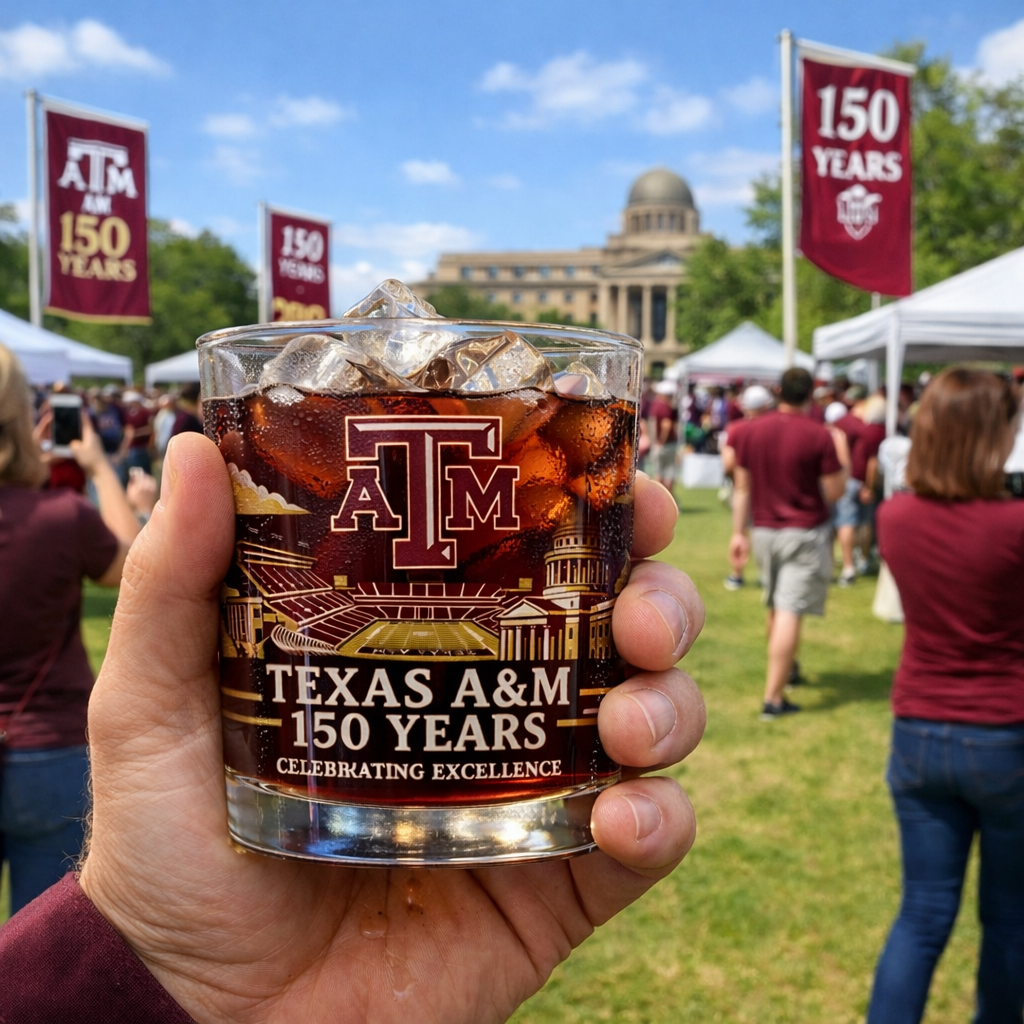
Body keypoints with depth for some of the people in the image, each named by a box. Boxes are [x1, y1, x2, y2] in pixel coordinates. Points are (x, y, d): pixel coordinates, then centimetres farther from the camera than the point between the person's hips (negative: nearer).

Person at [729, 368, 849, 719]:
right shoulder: (820, 436, -12)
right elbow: (834, 492, -8)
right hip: (805, 533, -5)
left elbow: (742, 488, 4)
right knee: (790, 612, -5)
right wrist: (842, 456, 7)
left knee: (775, 607, 22)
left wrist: (738, 533, 9)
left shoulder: (749, 431, 1)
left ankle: (785, 668, 43)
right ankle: (773, 697, -6)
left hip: (764, 531, 5)